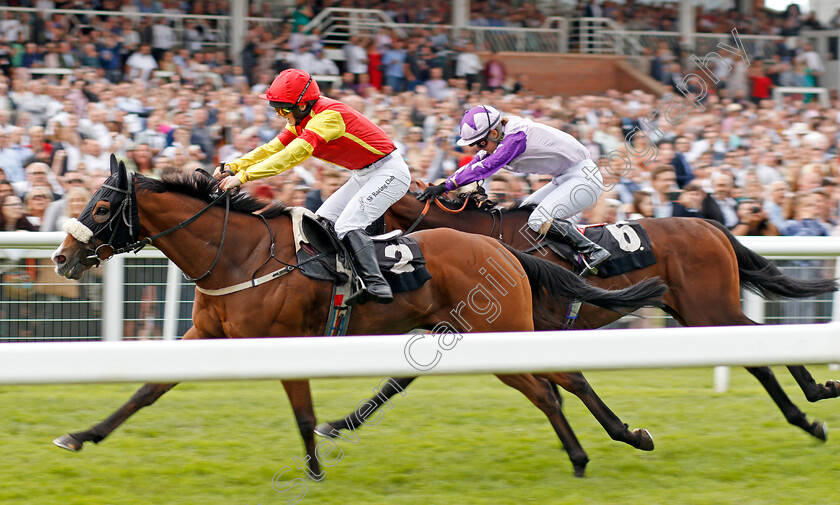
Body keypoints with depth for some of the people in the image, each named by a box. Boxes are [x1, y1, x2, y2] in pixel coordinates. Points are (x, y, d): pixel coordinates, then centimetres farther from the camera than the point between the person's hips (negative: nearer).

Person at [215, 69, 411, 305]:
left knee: (347, 225, -23)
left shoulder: (328, 116, -27)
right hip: (363, 175, 10)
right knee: (322, 221, 6)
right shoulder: (302, 119, 3)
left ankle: (376, 285, -30)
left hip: (389, 172, -10)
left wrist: (244, 176, -38)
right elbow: (273, 148, 3)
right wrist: (232, 167, -10)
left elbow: (294, 154, -36)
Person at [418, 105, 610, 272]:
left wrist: (446, 186, -35)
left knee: (539, 221, -22)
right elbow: (474, 165, 6)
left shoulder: (517, 136, -25)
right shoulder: (498, 139, 4)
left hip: (584, 177, -11)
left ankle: (593, 251, -13)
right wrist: (438, 187, -4)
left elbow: (486, 167, -32)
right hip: (565, 180, 11)